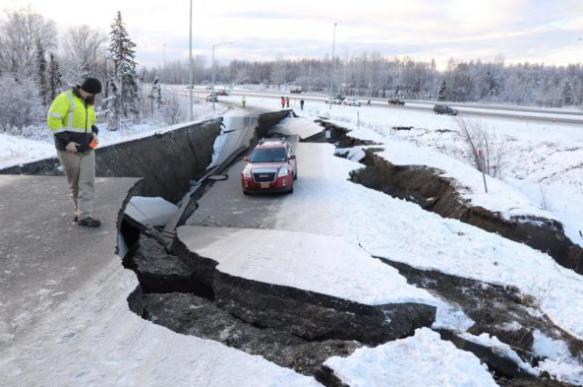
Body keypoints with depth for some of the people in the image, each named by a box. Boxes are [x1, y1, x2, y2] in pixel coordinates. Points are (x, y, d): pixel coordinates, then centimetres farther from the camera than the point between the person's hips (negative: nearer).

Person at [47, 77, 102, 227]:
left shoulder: (89, 103, 14)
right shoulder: (66, 98, -9)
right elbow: (53, 120, -15)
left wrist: (94, 133, 5)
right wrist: (66, 141, -19)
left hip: (87, 149, 6)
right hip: (69, 149, -6)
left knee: (87, 182, -4)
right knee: (74, 183, 5)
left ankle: (84, 216, -5)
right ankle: (79, 211, 19)